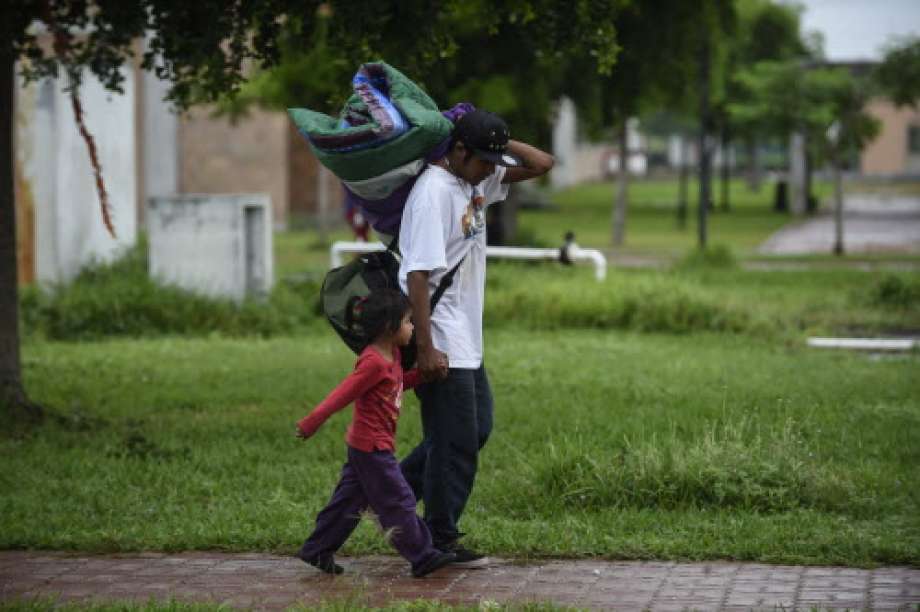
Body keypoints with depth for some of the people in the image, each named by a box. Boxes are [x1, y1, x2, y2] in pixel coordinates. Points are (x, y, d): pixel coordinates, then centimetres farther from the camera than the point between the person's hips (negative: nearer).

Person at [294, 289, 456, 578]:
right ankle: (422, 557, 1)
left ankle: (317, 551, 20)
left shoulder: (392, 355, 9)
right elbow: (343, 394, -24)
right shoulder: (373, 362, -22)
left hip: (362, 446, 10)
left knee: (349, 500, 14)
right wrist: (312, 422, -25)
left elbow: (400, 381, 26)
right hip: (372, 447, -10)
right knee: (397, 501, -4)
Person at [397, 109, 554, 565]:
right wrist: (425, 348, -25)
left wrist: (496, 140, 0)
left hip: (466, 339, 10)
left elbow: (542, 164, 14)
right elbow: (417, 273, -23)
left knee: (477, 428, 17)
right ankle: (441, 541, 11)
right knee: (456, 442, -1)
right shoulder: (434, 190, -19)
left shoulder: (479, 180, 8)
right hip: (440, 342, -10)